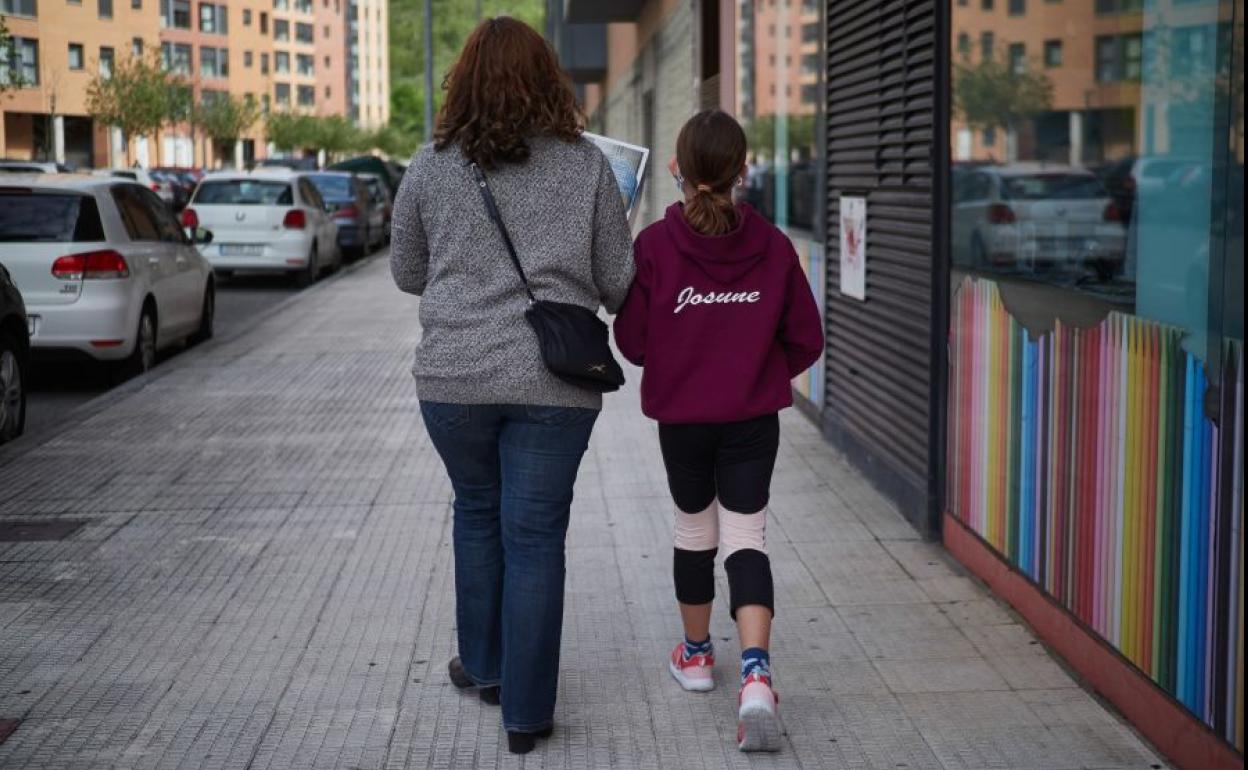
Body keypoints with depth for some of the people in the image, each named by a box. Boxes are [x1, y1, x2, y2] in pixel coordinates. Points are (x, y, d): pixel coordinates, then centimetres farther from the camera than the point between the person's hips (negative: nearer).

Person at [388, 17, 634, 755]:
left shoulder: (431, 168, 1)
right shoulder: (586, 166, -2)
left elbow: (408, 273, 13)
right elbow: (618, 284, 2)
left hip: (454, 376, 1)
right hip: (554, 384, -1)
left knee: (478, 514, 22)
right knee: (535, 537, 5)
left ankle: (484, 666, 35)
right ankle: (526, 711, 10)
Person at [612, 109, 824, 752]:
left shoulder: (655, 245, -10)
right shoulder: (772, 245, -4)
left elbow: (632, 343, -6)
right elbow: (806, 340, 1)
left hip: (681, 418, 0)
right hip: (753, 418, 0)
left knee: (694, 530, 18)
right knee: (746, 538, 3)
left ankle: (696, 653, 36)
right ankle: (756, 674, -16)